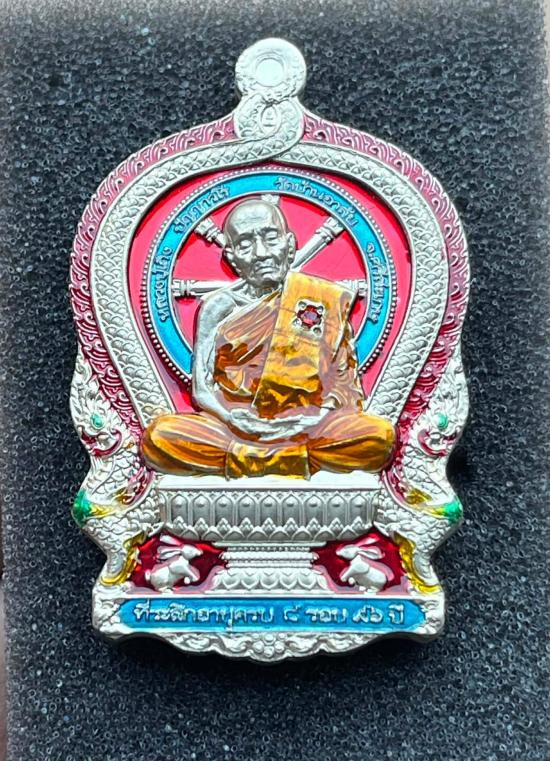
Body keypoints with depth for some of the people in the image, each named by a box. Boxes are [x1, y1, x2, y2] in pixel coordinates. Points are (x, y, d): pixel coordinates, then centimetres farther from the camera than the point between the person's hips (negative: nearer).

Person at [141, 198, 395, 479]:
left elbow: (346, 385, 5)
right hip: (233, 428, 0)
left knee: (379, 436, -29)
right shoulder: (219, 307, 6)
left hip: (305, 428, 0)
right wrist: (235, 419, -16)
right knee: (158, 438, -28)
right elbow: (202, 388, 3)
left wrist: (318, 416, -14)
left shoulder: (326, 299, 5)